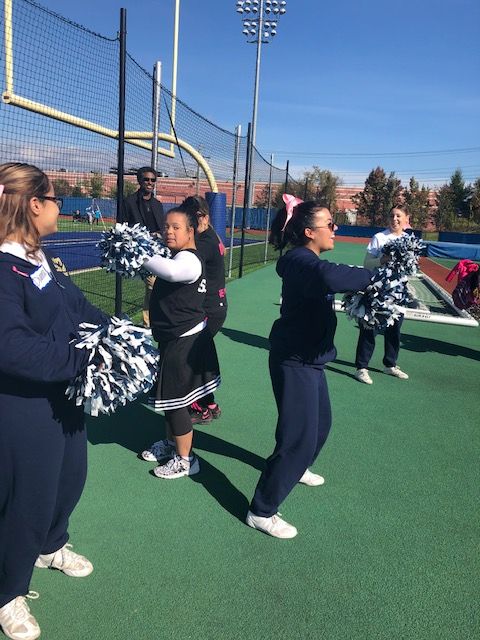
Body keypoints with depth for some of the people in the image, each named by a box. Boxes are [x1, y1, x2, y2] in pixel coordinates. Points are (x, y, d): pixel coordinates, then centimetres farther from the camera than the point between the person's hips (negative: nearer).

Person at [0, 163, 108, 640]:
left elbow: (78, 306, 11)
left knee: (70, 478, 25)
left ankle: (50, 547, 55)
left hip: (63, 396, 9)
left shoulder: (39, 259, 5)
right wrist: (84, 359, -33)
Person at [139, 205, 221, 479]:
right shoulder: (178, 257, 14)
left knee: (176, 399, 1)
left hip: (185, 341, -11)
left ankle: (185, 459, 17)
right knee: (170, 395, 23)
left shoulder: (189, 259, -20)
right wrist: (153, 282, 12)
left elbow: (171, 271, -45)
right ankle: (171, 443, 43)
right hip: (176, 339, 11)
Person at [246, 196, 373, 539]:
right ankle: (262, 511, 7)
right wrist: (373, 276, -31)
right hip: (294, 360, -10)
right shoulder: (302, 262, -24)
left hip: (309, 357, 11)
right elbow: (331, 277, -43)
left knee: (321, 422, 26)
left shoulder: (308, 261, 11)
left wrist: (370, 279, -3)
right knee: (300, 436, -7)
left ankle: (297, 468, 53)